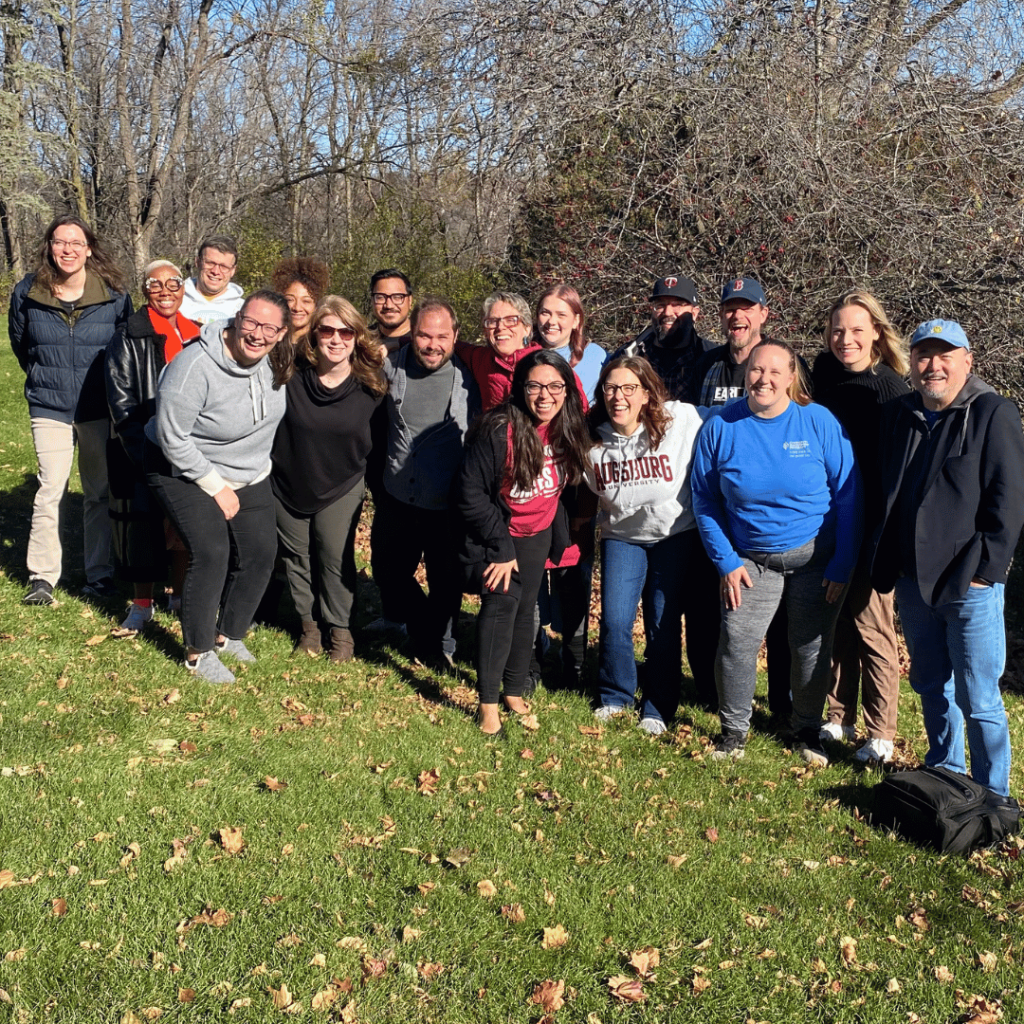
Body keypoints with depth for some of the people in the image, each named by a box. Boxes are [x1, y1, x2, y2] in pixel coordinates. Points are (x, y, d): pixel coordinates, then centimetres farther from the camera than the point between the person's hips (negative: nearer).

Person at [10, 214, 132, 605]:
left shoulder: (114, 294, -6)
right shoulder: (27, 292, -3)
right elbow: (20, 344, 14)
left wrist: (109, 384, 9)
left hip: (100, 408, 0)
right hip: (50, 407, 0)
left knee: (100, 493, 7)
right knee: (50, 491, -5)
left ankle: (100, 574, 18)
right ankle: (42, 576, 7)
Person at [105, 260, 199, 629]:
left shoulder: (199, 335, 10)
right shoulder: (129, 340, -2)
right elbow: (121, 403, -5)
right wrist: (145, 452, -14)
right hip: (144, 451, -3)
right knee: (143, 526, 1)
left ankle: (182, 596, 24)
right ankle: (142, 604, 16)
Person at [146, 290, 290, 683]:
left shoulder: (276, 360, -11)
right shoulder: (194, 366, -30)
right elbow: (173, 439, -24)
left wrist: (259, 462, 13)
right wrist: (216, 487, -18)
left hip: (249, 474, 6)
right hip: (184, 470, -6)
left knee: (260, 551, 1)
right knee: (211, 553, -17)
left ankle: (229, 635, 22)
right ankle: (198, 652, 0)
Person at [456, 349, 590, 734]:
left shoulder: (567, 432, -8)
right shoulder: (498, 431, -26)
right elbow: (471, 493, -22)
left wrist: (561, 537, 5)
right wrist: (501, 548, -19)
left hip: (537, 536, 5)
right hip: (496, 534, -5)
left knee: (525, 609, 11)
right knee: (502, 601, -18)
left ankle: (515, 691, 27)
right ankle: (488, 702, -10)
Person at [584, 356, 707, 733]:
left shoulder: (681, 420, -17)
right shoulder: (592, 437, -6)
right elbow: (589, 490, 13)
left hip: (676, 534, -2)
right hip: (622, 535, 3)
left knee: (664, 624, 0)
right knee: (614, 620, -3)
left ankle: (658, 708, 19)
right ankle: (614, 696, 21)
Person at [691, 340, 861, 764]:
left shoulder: (819, 422, -9)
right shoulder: (721, 427, -6)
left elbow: (847, 494, -5)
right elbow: (705, 501, 2)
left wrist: (842, 565, -7)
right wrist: (726, 561, -5)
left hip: (816, 558, 0)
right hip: (751, 560, 1)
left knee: (812, 649, 7)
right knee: (736, 643, -9)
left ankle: (808, 730, 29)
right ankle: (733, 730, 13)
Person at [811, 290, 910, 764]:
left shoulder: (889, 388, -9)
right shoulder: (823, 378, 5)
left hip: (872, 528, -4)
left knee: (872, 625, 1)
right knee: (836, 622, 12)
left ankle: (881, 733, 12)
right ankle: (839, 717, 25)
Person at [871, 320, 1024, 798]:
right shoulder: (897, 415, 9)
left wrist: (982, 569, -15)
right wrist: (886, 563, 11)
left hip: (970, 585, -5)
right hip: (913, 582, 5)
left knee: (977, 699, 0)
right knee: (931, 688, 18)